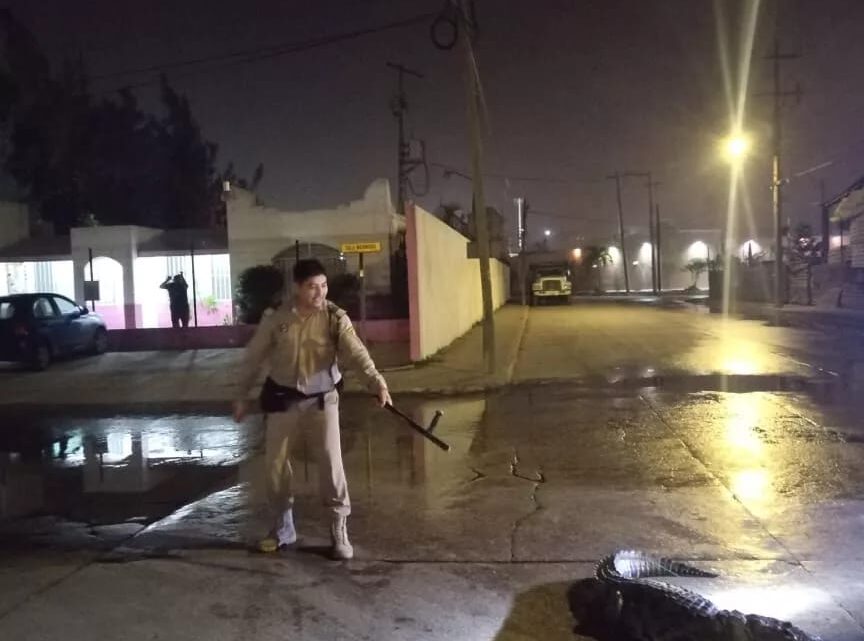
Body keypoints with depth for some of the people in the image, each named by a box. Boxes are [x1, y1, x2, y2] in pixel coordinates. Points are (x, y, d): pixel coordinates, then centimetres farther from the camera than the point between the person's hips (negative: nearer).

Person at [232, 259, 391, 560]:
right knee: (274, 462, 9)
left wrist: (377, 382, -39)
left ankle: (339, 530, 6)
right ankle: (282, 527, 29)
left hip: (322, 398, -2)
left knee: (331, 461, -8)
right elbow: (254, 357, 3)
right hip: (282, 399, 2)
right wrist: (242, 396, 7)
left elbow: (356, 353, -24)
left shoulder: (335, 318, -11)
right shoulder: (276, 318, -7)